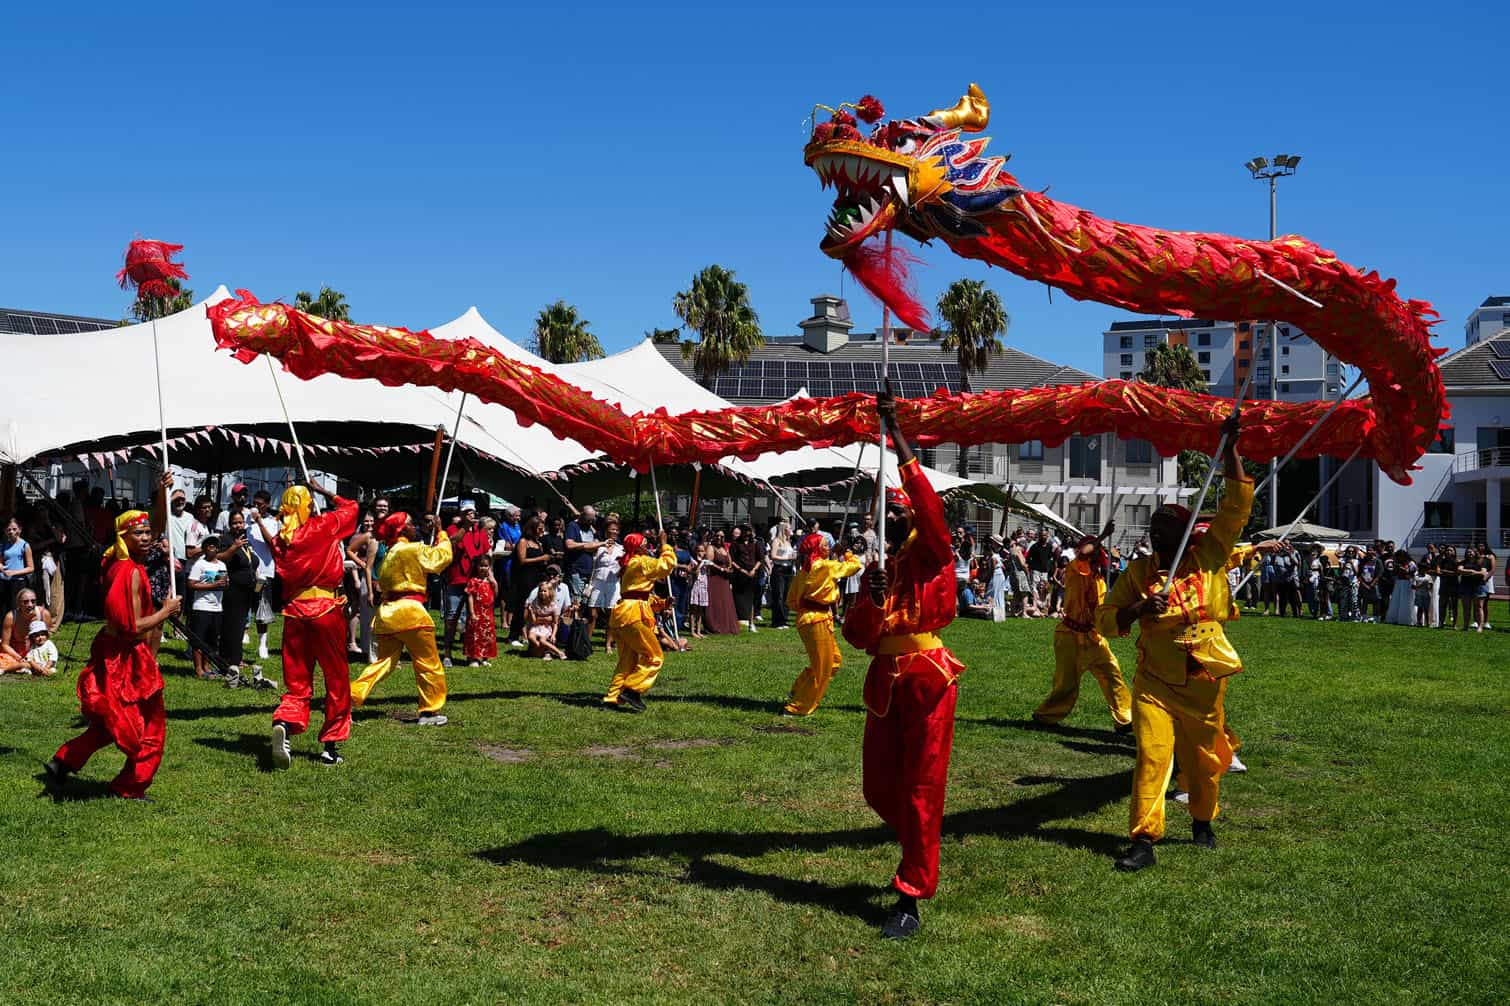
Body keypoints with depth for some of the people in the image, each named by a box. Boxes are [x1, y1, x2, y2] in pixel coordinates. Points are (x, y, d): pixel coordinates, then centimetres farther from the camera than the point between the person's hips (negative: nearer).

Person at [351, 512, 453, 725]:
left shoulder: (390, 554, 17)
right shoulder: (413, 549, -9)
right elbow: (443, 557, -8)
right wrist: (443, 537, 9)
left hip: (386, 613, 8)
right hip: (409, 611, -8)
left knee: (383, 662, 13)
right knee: (429, 665, 4)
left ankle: (351, 697, 3)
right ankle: (430, 712, 8)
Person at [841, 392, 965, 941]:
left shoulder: (932, 555, -2)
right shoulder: (878, 567, 14)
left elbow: (927, 501, -20)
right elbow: (857, 636, 7)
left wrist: (896, 435, -22)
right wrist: (873, 601, -14)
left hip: (927, 676, -6)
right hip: (885, 682, 6)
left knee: (920, 789, -4)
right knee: (880, 789, 12)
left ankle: (910, 900, 1)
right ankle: (920, 858, 38)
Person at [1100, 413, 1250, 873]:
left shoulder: (1209, 556, 0)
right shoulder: (1138, 571, 1)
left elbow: (1237, 504, -8)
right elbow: (1105, 619, 1)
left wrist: (1229, 448, -13)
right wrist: (1138, 609, -19)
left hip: (1203, 680, 1)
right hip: (1155, 680, -1)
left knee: (1203, 760, 13)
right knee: (1151, 757, -10)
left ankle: (1202, 822, 37)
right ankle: (1144, 841, -8)